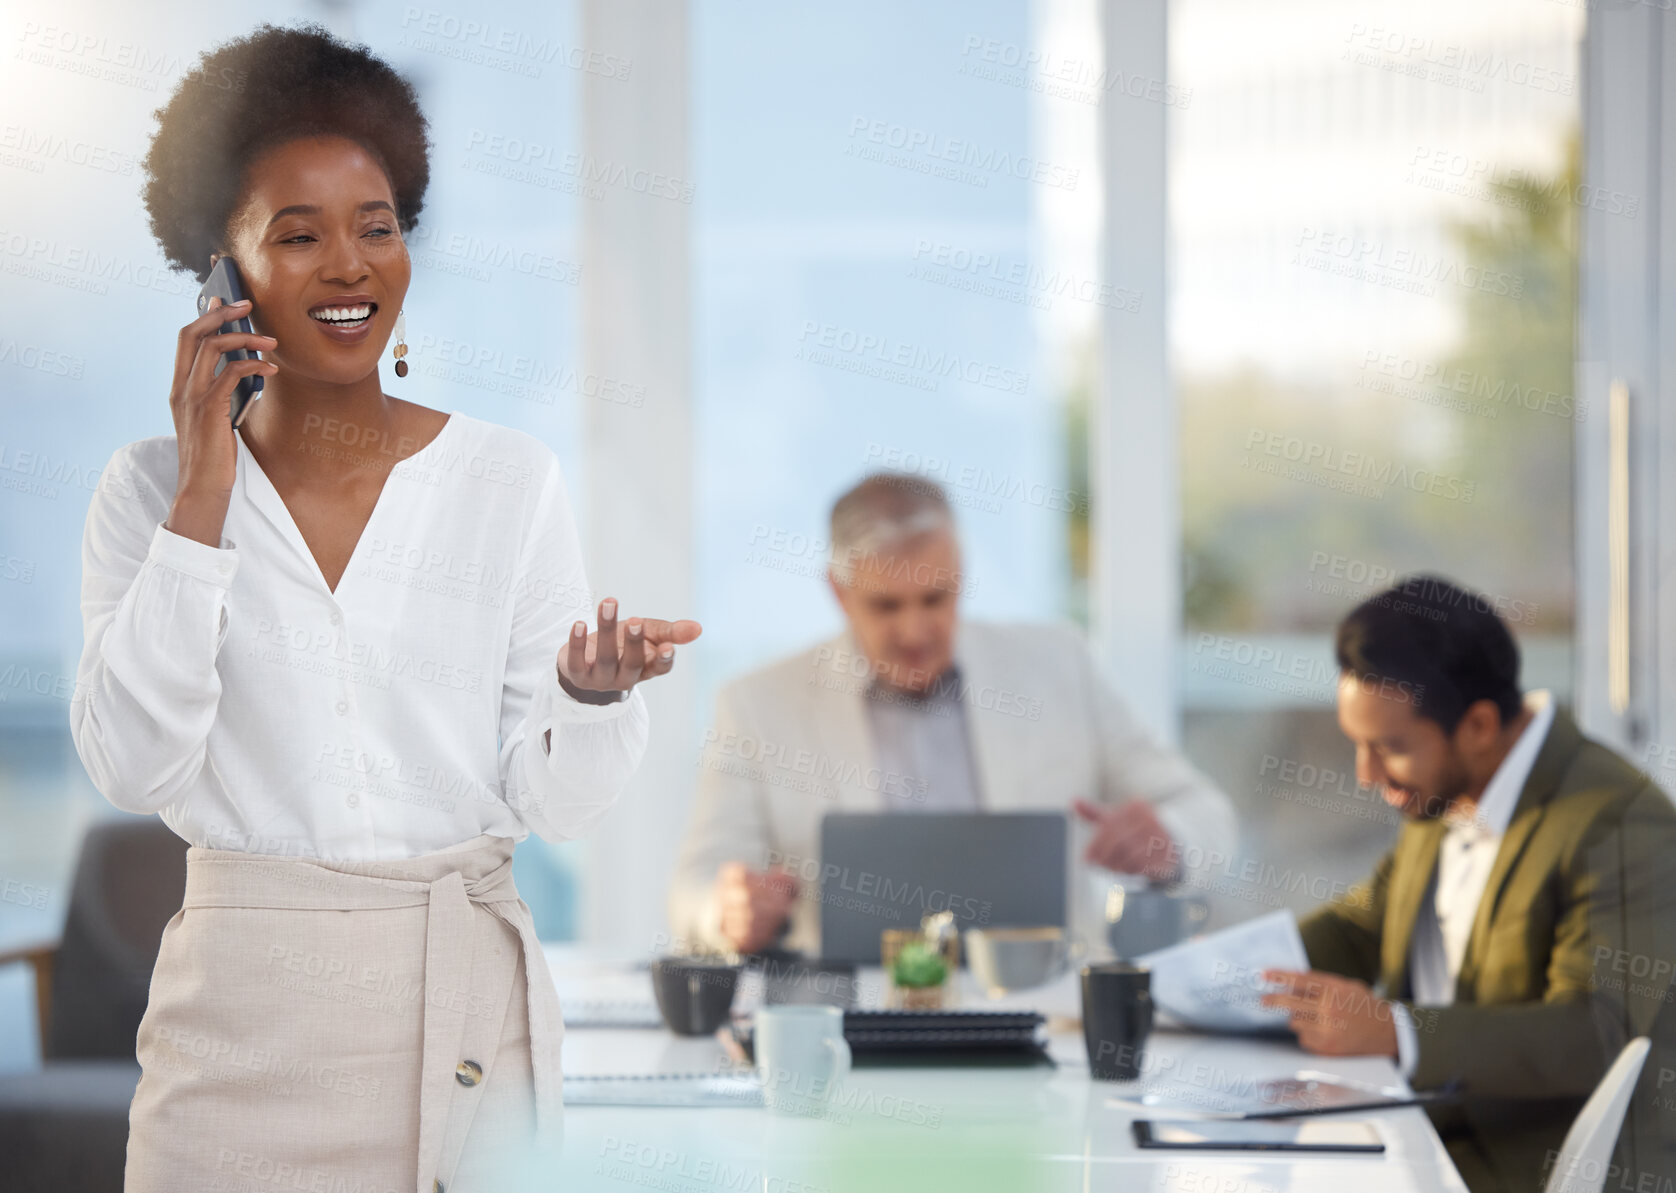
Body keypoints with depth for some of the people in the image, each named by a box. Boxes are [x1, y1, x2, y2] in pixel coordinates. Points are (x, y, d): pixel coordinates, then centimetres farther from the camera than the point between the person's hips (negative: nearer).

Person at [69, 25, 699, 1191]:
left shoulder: (510, 478, 1)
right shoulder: (153, 489, 2)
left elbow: (555, 803, 0)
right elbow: (129, 765, -12)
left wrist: (593, 696, -22)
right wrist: (203, 504, -13)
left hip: (463, 1013, 1)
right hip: (242, 1018, 0)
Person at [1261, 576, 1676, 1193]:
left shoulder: (1621, 824, -19)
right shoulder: (1444, 800, 9)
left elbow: (1598, 1039, -28)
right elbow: (1363, 927, 25)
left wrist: (1395, 1032, -34)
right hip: (1418, 1122, 8)